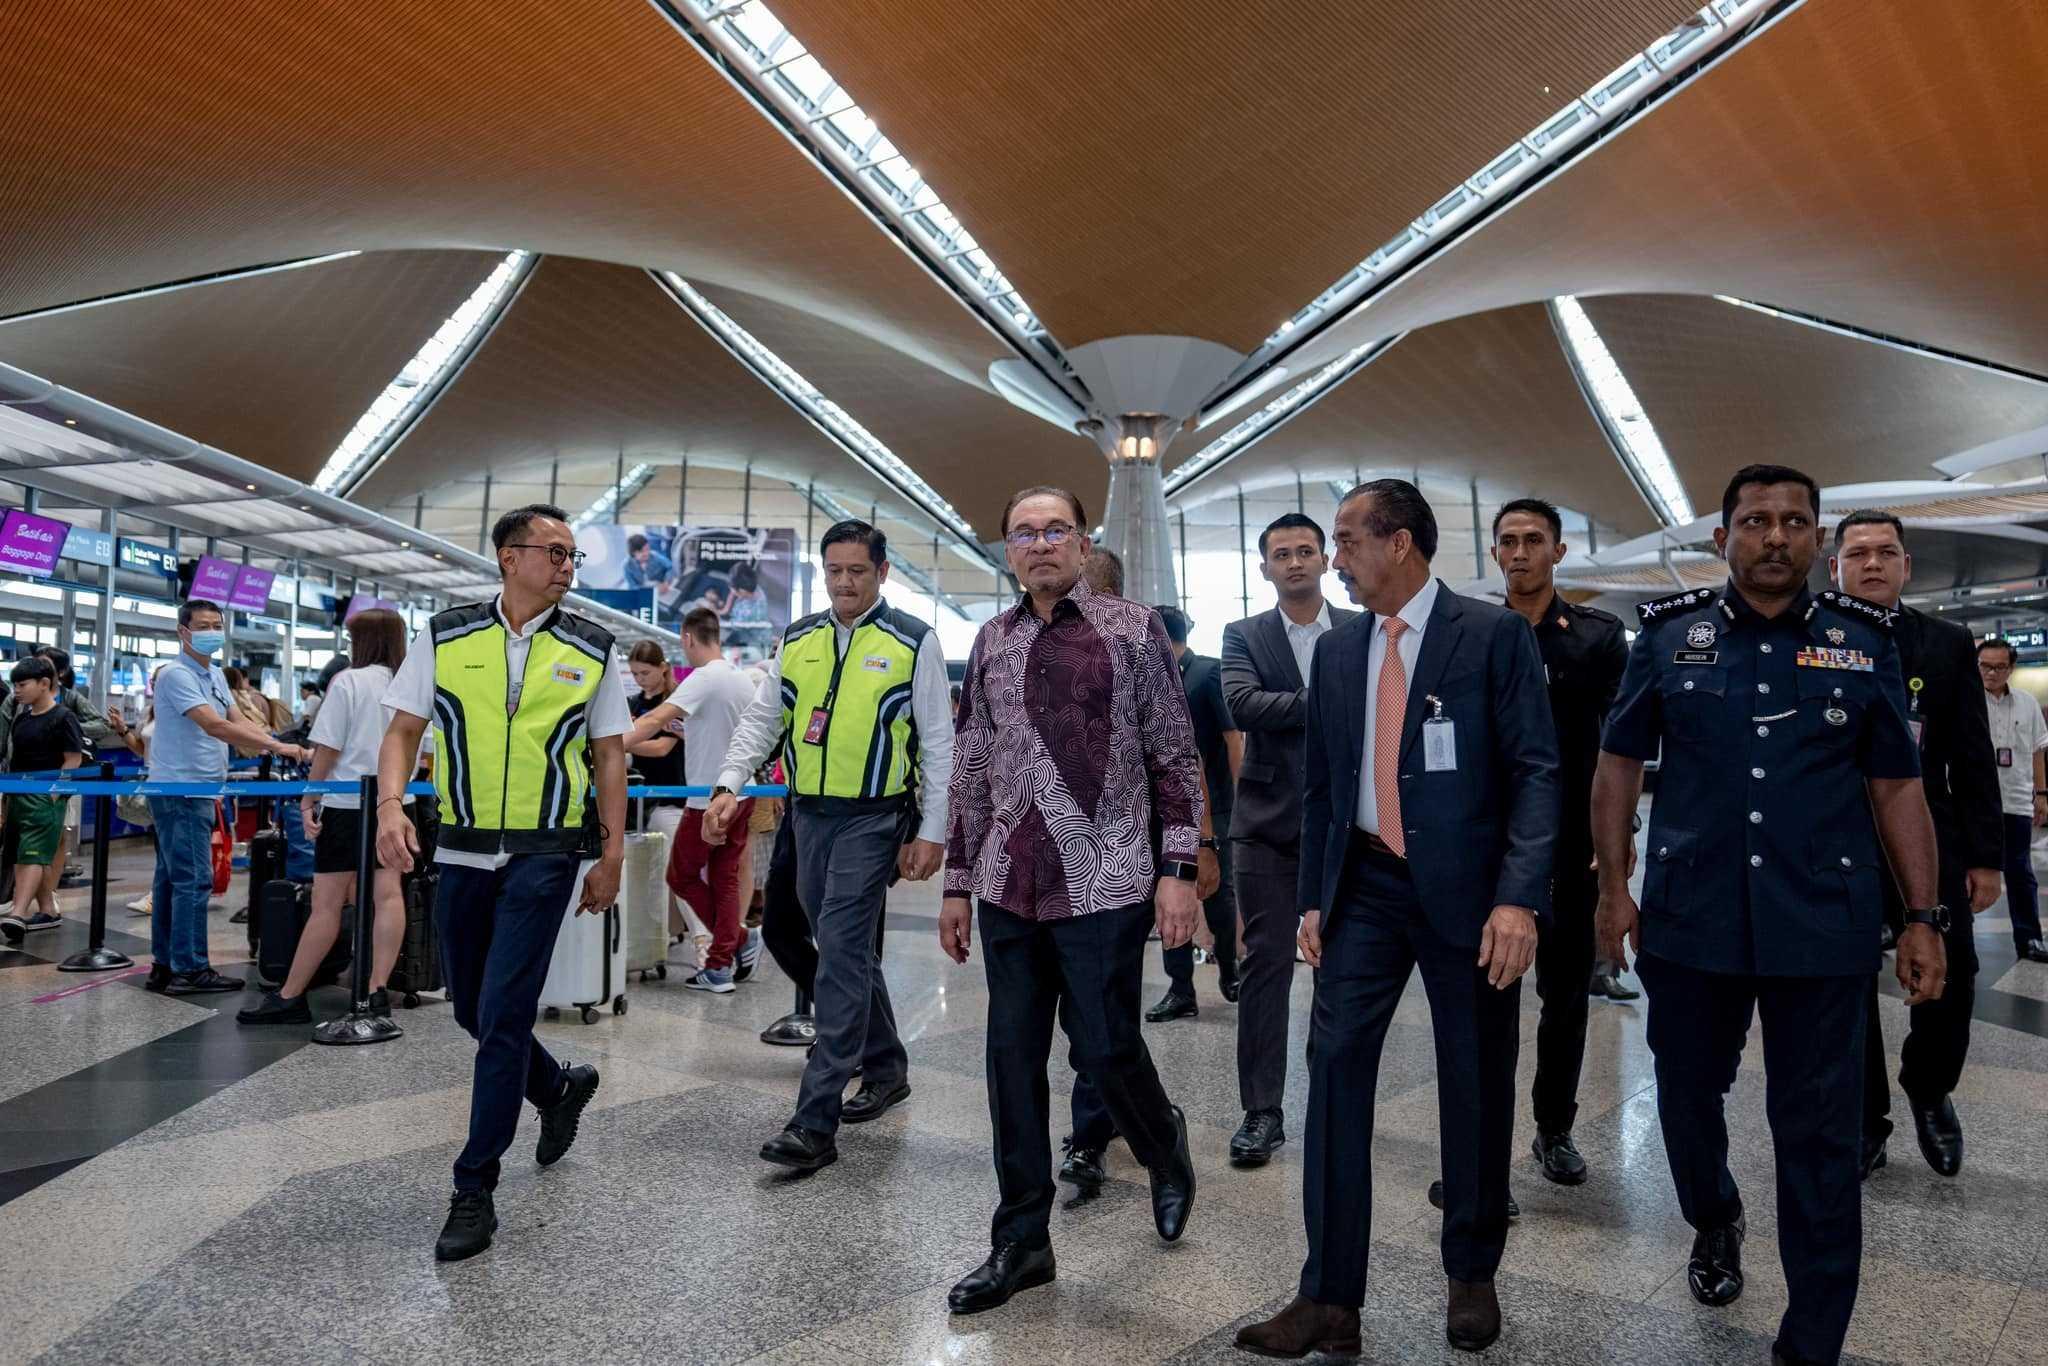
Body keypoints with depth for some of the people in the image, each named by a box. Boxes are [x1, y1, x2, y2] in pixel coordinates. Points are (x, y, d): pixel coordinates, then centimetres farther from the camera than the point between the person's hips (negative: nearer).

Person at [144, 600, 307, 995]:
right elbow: (214, 726, -24)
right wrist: (276, 747, -26)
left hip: (196, 789, 9)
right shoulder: (176, 674, -14)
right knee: (194, 880, -9)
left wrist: (279, 746, 0)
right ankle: (191, 970, -5)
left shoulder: (215, 674, 14)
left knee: (171, 878, 12)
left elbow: (237, 721, 15)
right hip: (182, 789, -9)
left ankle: (165, 965, 18)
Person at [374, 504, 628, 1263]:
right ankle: (559, 1088, 42)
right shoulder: (444, 638, 3)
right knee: (471, 1010, 14)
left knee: (501, 1015, -6)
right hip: (462, 851, 3)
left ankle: (474, 1190, 8)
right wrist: (391, 806, -14)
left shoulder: (591, 650, 1)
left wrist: (612, 856, -1)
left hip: (545, 856, -3)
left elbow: (609, 754, 3)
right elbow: (403, 729, 4)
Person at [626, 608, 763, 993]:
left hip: (710, 798, -8)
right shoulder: (742, 679, 8)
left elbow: (656, 719, -28)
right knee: (725, 879, 11)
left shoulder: (704, 679, -17)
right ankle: (719, 967, 12)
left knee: (682, 876, 9)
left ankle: (740, 939, 10)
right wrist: (689, 731, 19)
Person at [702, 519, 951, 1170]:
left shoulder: (914, 641, -4)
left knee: (841, 956, -11)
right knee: (849, 952, 15)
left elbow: (938, 742, -3)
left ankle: (816, 1122, -6)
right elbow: (761, 719, 11)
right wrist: (729, 786, -5)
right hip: (810, 815, 6)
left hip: (872, 818, -6)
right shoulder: (798, 639, 10)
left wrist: (932, 833, -7)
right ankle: (886, 1071, 34)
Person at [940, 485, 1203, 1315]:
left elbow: (1176, 757, -2)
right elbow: (972, 771, 13)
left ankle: (1166, 1152, 36)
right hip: (1009, 888, 4)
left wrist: (1178, 870, -9)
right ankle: (1021, 1242, 23)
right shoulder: (990, 643, 10)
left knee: (1104, 1049, 3)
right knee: (1012, 1059, 8)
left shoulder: (1133, 628, -1)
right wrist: (959, 882, 12)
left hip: (1103, 882, -4)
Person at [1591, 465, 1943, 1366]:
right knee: (1687, 1094, 16)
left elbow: (1897, 787, 5)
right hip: (1690, 920, 1)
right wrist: (1614, 887, -1)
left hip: (1823, 928, 0)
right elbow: (1619, 763, 4)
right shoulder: (1669, 633, 2)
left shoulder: (1864, 641, 3)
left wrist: (1923, 917, 1)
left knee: (1819, 1134, 6)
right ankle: (1714, 1223, 47)